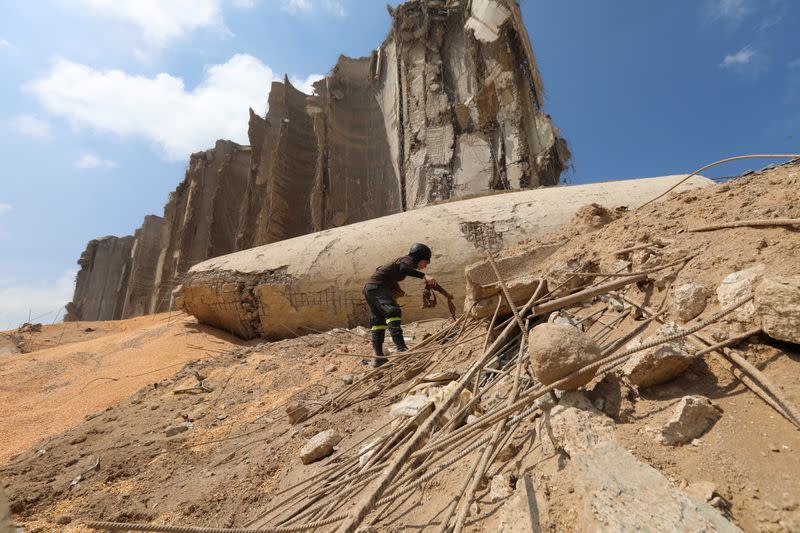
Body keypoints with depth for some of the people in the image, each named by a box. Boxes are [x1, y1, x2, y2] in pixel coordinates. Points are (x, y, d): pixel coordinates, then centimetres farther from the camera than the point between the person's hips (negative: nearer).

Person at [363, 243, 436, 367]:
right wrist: (424, 276, -36)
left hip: (369, 288, 11)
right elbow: (404, 268, -28)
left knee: (378, 322, 10)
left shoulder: (402, 260, 24)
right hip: (377, 287, -11)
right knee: (392, 312, -25)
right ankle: (401, 348, -39)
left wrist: (398, 292, 19)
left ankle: (378, 358, 13)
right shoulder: (408, 259, -4)